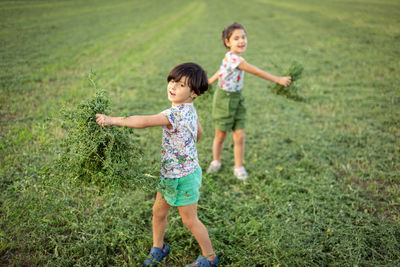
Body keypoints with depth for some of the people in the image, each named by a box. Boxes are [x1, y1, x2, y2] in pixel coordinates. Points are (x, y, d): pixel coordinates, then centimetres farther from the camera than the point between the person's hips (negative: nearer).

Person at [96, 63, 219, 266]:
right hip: (169, 173, 9)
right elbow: (199, 132, 17)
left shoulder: (177, 113, -29)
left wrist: (112, 120, -38)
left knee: (190, 220, 9)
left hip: (183, 177, -9)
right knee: (158, 211, 19)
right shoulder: (189, 110, 1)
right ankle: (158, 248, 41)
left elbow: (145, 122, -40)